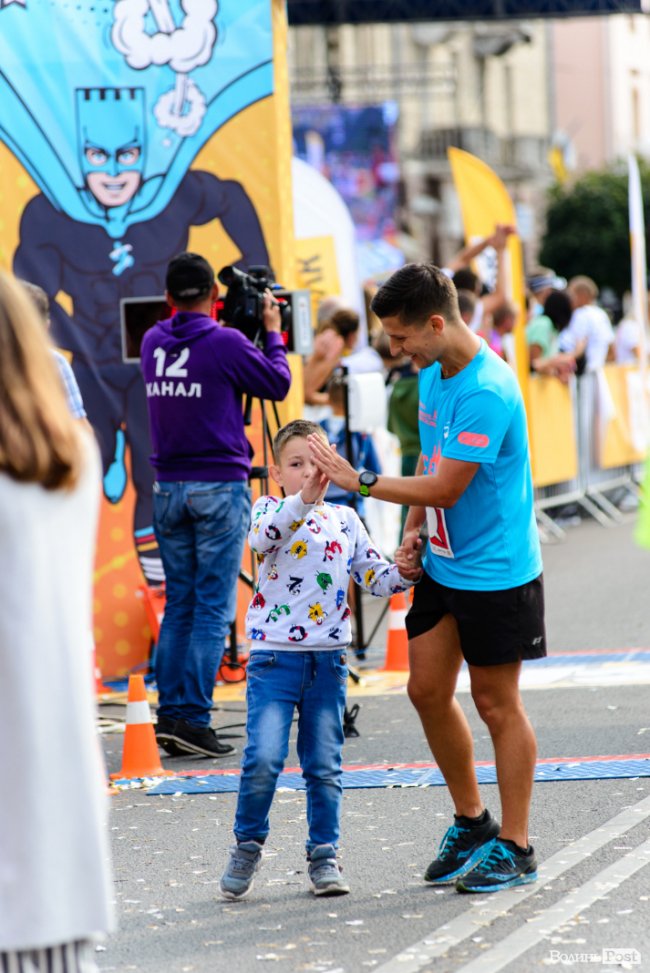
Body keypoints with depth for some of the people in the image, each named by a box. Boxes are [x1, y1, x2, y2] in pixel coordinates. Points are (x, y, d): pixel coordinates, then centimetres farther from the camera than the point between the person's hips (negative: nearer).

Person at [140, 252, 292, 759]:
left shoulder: (153, 342, 6)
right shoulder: (225, 343, -11)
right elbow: (278, 383, -1)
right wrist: (272, 331, 12)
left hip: (168, 488, 6)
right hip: (219, 487, -6)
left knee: (178, 604, 11)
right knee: (213, 608, -3)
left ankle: (170, 714, 9)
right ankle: (193, 718, -8)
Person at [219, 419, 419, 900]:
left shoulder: (345, 519, 11)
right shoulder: (271, 510, -1)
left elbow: (372, 573, 12)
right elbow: (262, 536, -24)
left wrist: (401, 574, -9)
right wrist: (302, 500, -37)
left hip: (329, 658, 4)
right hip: (275, 655, -4)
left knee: (325, 765, 7)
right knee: (263, 758, -13)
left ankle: (324, 855, 18)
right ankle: (248, 846, 7)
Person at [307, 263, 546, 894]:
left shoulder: (487, 392, -25)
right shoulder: (431, 375, 5)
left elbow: (446, 488, -25)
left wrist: (359, 481, -19)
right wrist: (413, 531, 5)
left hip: (496, 573, -8)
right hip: (442, 565, 8)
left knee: (496, 702, 1)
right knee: (427, 689, 10)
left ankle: (514, 848, 12)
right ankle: (471, 822, 25)